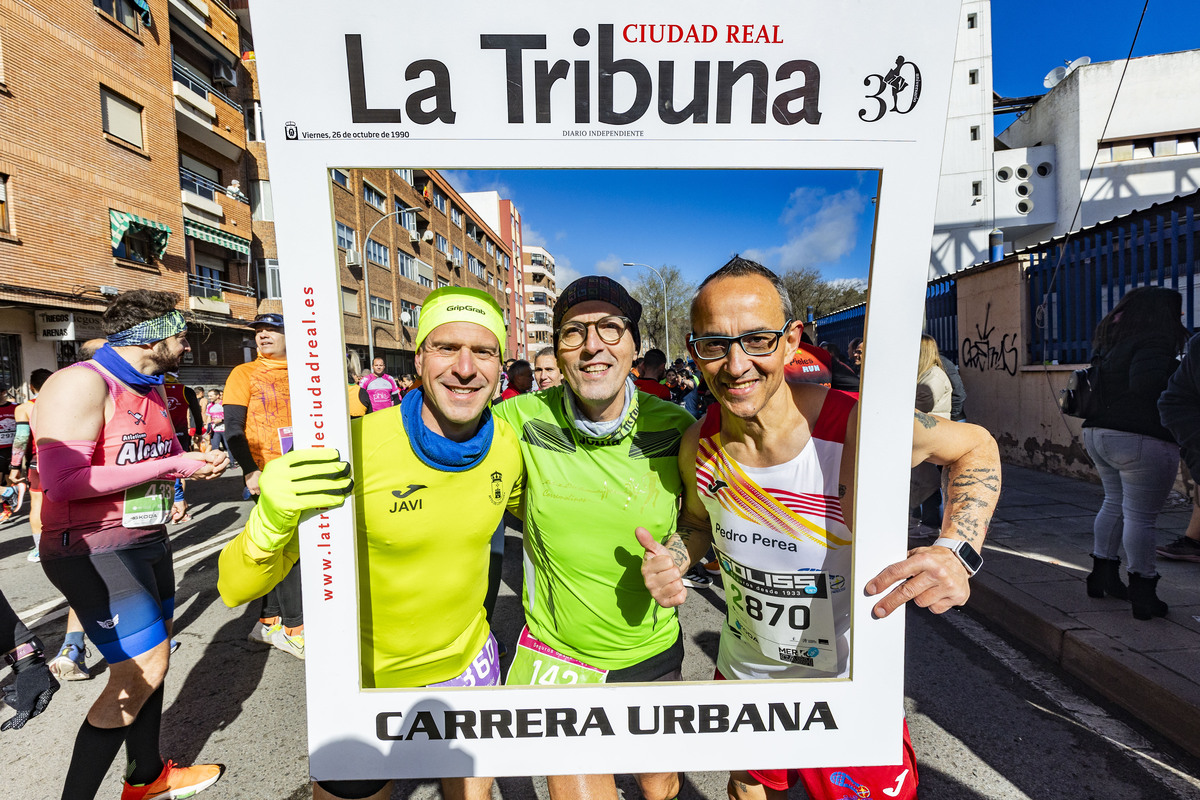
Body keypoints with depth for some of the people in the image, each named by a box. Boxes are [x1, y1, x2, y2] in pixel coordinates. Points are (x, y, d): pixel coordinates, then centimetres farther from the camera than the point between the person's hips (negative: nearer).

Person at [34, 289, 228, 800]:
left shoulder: (153, 388, 12)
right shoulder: (81, 383, -18)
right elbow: (61, 480, -26)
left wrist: (198, 463, 1)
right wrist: (172, 466, -24)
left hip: (147, 539, 9)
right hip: (95, 551, -9)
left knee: (152, 659, 17)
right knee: (141, 674, -9)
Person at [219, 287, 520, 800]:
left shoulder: (506, 444, -13)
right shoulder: (357, 446, -27)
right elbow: (236, 588, -22)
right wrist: (272, 517, -40)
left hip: (468, 662, 4)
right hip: (365, 680, -3)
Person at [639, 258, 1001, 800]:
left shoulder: (859, 430, -28)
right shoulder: (698, 445, -15)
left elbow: (977, 446, -10)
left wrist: (957, 553, -26)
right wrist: (673, 557, -17)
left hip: (848, 688, -3)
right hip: (740, 675, 4)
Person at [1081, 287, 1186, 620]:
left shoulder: (1111, 341, 12)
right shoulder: (1153, 341, -14)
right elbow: (1145, 385, -29)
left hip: (1098, 434, 9)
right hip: (1141, 441, -9)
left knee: (1114, 503, 20)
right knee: (1139, 516, -2)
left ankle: (1102, 575, 26)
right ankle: (1142, 592, 6)